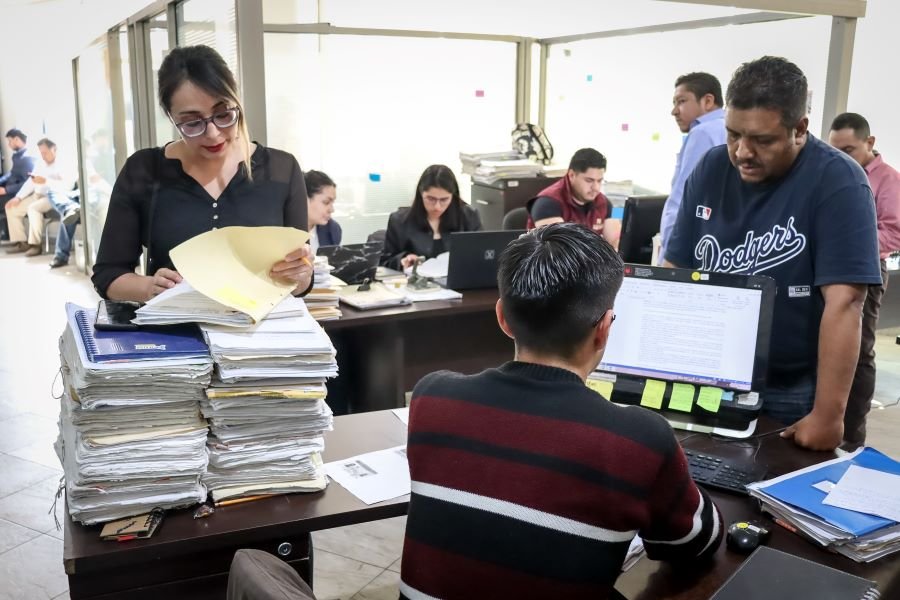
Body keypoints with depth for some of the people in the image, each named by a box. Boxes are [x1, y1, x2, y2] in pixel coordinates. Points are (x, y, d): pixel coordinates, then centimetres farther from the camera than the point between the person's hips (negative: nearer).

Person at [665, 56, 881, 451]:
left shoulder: (837, 182, -16)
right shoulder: (710, 170, -2)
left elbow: (843, 302, -22)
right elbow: (675, 271, 1)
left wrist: (828, 413, -25)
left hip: (792, 393, -4)